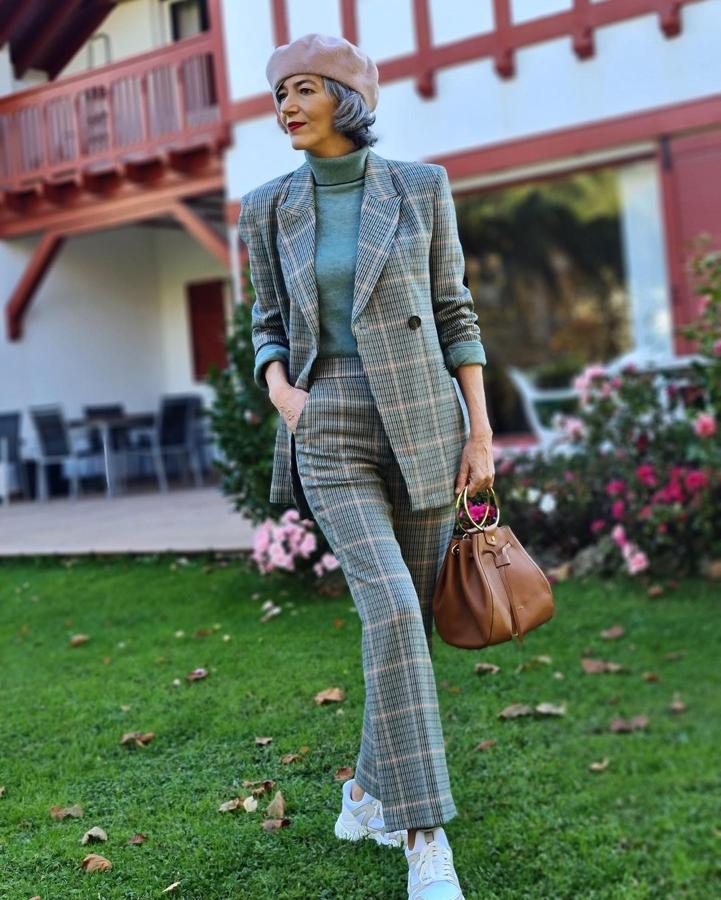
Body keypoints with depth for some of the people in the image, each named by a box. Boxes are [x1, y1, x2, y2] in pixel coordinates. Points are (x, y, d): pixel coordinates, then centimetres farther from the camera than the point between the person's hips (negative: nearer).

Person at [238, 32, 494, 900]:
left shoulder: (421, 186, 2)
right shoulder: (268, 208, 5)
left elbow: (455, 314, 3)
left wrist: (480, 433, -2)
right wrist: (279, 387, -8)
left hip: (425, 428, 1)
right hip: (332, 437, -1)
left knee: (409, 618, 7)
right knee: (392, 614, -20)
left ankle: (368, 795, 28)